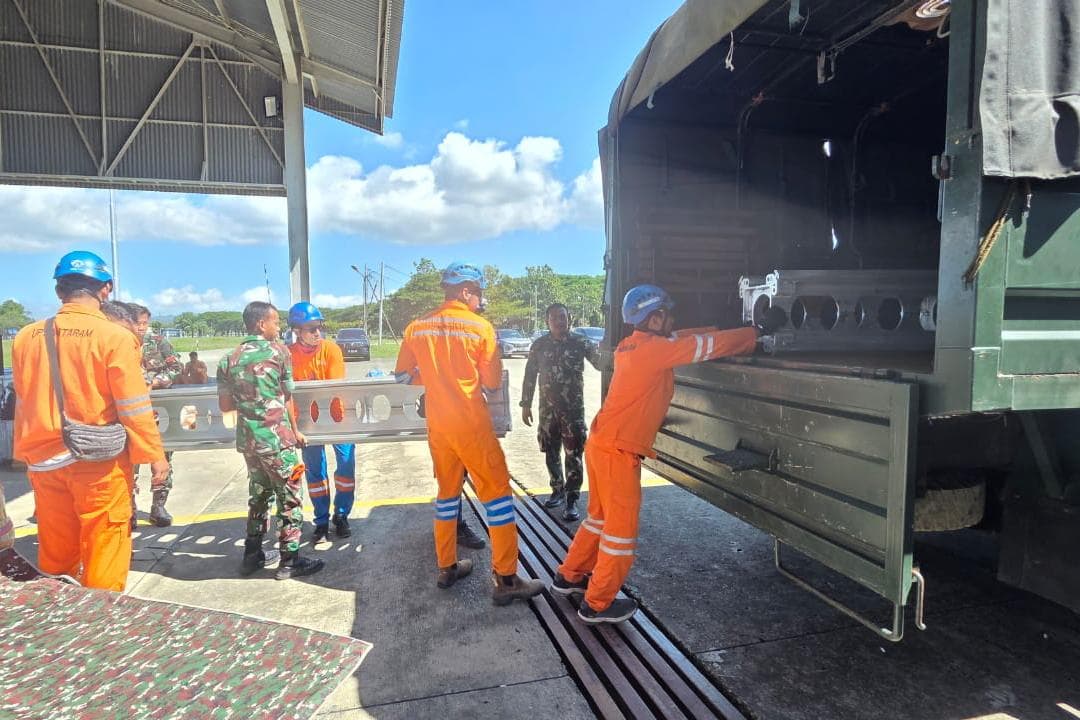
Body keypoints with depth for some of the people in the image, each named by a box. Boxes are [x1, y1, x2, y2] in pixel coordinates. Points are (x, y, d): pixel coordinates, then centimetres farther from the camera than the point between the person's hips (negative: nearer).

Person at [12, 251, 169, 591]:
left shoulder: (26, 337, 3)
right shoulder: (114, 336, -13)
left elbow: (24, 404, 11)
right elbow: (134, 406, -12)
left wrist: (26, 453, 21)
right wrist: (154, 453, -4)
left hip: (44, 460, 5)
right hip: (99, 460, -5)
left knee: (55, 549, 17)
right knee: (104, 545, 5)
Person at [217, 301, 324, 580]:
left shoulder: (229, 360, 6)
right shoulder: (278, 350, -7)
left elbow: (225, 405, 7)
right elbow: (288, 397, -3)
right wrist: (295, 431, 8)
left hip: (248, 439, 6)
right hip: (277, 437, -6)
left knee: (258, 495, 20)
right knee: (289, 499, 5)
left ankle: (253, 555, 28)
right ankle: (289, 561, 11)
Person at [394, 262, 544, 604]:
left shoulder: (417, 327, 3)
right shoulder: (480, 326, -9)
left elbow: (401, 373, 14)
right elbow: (493, 381, -5)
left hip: (436, 424, 6)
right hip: (471, 424, -5)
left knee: (448, 490, 19)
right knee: (497, 492, 2)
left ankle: (446, 567, 28)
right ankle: (506, 579, 3)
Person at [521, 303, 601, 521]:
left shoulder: (580, 343, -3)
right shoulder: (539, 345, 3)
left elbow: (601, 362, -12)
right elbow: (530, 375, 8)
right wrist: (526, 405, 7)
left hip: (573, 408, -3)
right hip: (547, 408, 3)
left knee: (573, 454, -3)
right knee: (551, 452, 13)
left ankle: (572, 500, 6)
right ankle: (557, 490, 31)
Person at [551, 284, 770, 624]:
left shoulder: (631, 346, 9)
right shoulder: (655, 349, -16)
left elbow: (686, 338, 19)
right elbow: (709, 346, -11)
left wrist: (723, 331, 15)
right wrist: (754, 336, 3)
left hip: (601, 444, 9)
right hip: (617, 452, -9)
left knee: (601, 516, 23)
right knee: (621, 527, 4)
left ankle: (569, 577, 37)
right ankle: (598, 604, 16)